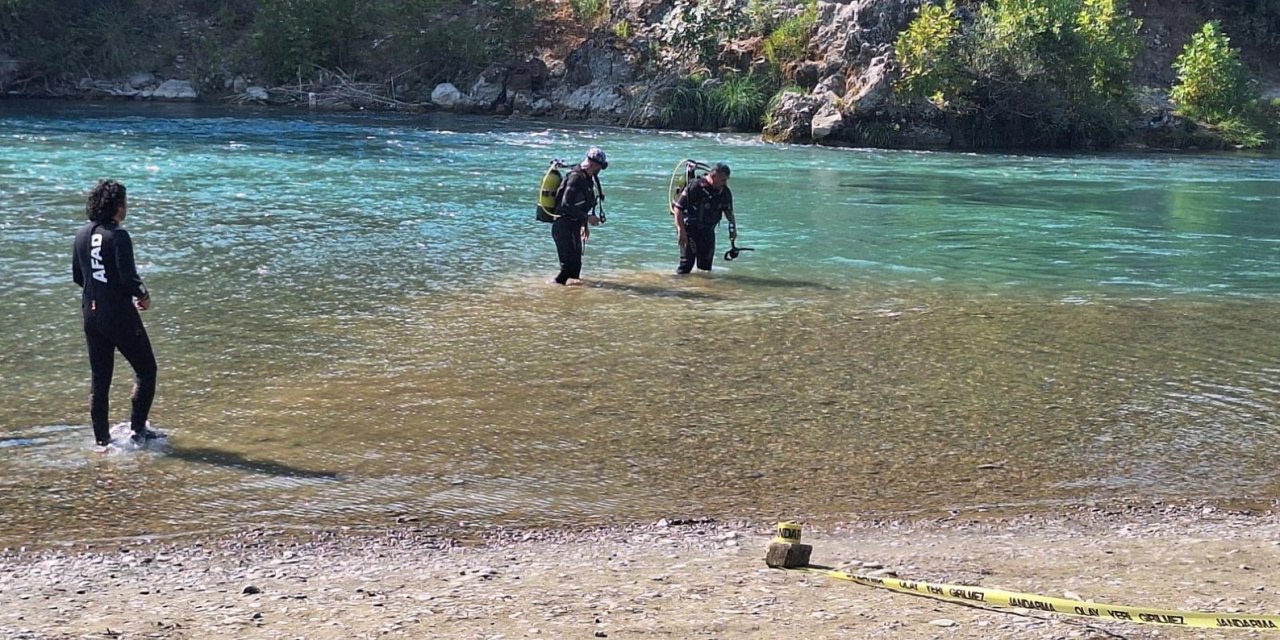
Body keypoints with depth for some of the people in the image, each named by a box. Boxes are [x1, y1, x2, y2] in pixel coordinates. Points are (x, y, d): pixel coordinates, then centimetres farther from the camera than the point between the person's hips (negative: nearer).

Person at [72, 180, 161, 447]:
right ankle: (138, 429, 5)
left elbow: (77, 276, 14)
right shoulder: (118, 236, -16)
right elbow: (128, 277, -20)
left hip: (91, 314, 7)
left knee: (100, 378, 12)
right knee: (146, 369, 7)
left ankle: (102, 439, 15)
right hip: (119, 315, -7)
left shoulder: (82, 234, 7)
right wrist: (143, 294, -2)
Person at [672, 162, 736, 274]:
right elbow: (678, 208, -20)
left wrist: (733, 227, -3)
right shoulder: (695, 187, -21)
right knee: (687, 262, -11)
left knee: (706, 264, 8)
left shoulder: (725, 192, -1)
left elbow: (728, 211, 14)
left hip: (708, 230, 6)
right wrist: (681, 230, -22)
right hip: (690, 230, -6)